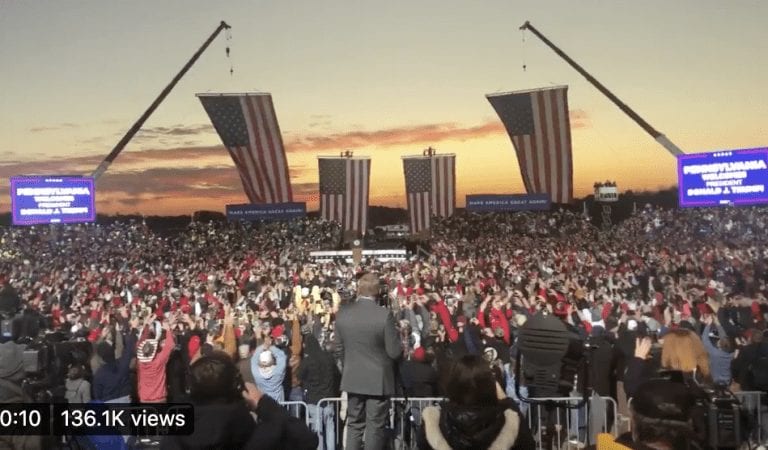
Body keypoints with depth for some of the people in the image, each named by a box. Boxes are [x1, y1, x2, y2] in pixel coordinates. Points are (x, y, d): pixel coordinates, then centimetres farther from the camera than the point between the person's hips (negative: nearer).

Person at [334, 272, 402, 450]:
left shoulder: (343, 313, -5)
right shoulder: (384, 315, -18)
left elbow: (339, 349, 4)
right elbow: (394, 352, -13)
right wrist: (401, 348, 9)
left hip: (352, 379, 4)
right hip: (378, 379, -4)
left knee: (354, 425, 16)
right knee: (375, 427, 7)